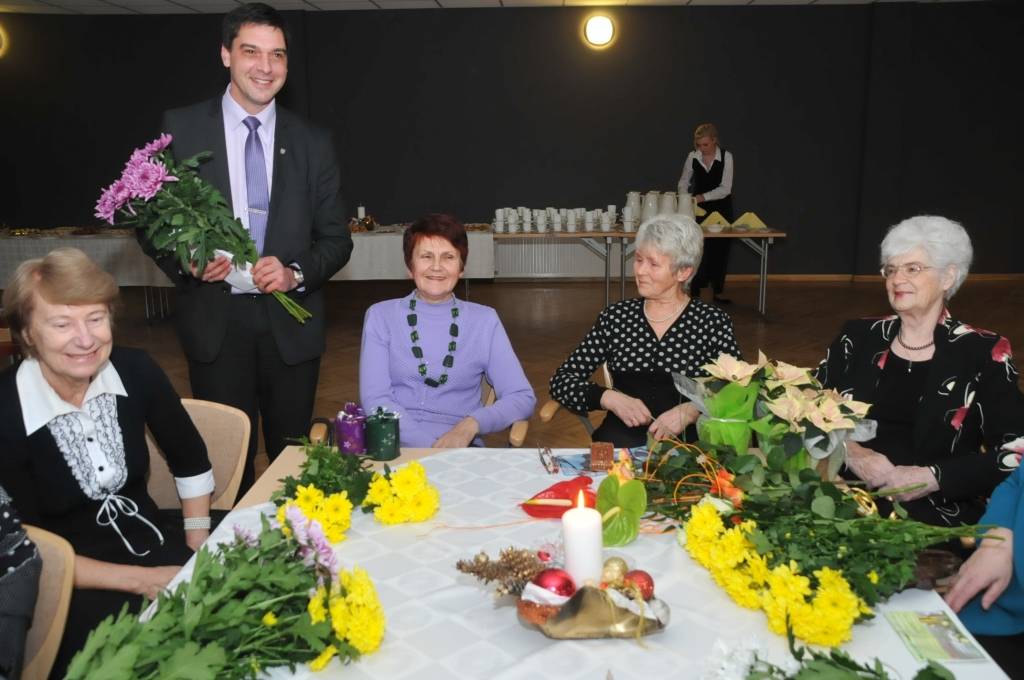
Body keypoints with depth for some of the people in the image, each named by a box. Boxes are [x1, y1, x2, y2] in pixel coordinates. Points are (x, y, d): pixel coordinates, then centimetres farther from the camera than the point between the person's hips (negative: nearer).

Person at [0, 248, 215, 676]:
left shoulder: (135, 370, -9)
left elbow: (190, 462, 7)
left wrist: (199, 555, -1)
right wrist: (140, 579, -16)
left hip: (151, 539, 4)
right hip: (70, 581, -4)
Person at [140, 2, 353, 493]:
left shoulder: (312, 142, 4)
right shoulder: (181, 128, 1)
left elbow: (335, 240, 5)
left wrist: (297, 272, -14)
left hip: (291, 322, 1)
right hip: (215, 321, -1)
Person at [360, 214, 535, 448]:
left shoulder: (484, 321, 9)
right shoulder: (380, 316, 8)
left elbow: (523, 398, 3)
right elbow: (374, 399, -2)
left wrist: (471, 424, -16)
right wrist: (431, 446, -16)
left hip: (461, 447, 1)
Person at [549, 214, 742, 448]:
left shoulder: (713, 322, 3)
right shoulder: (615, 316, 9)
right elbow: (561, 380, 7)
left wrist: (690, 411, -17)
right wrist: (610, 398, -10)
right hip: (621, 442, 1)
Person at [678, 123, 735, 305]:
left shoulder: (726, 157, -13)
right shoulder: (692, 157, -7)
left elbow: (725, 189, -18)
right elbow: (684, 183, 5)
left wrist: (703, 197, -28)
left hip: (721, 208, 0)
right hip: (700, 209, 1)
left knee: (720, 249, 5)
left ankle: (718, 292, 18)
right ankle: (695, 292, 2)